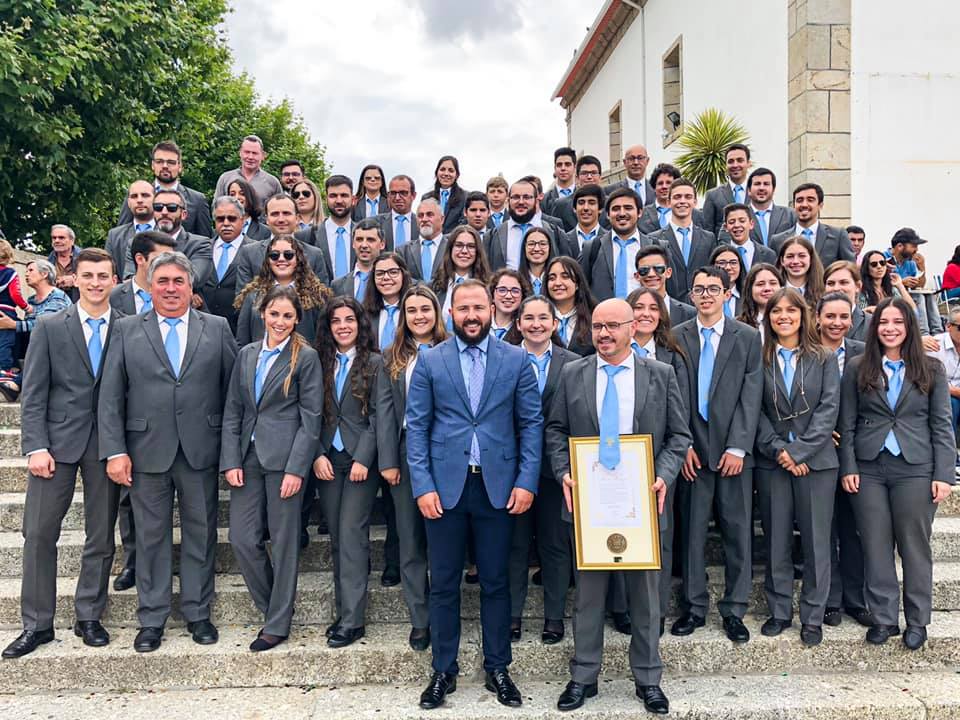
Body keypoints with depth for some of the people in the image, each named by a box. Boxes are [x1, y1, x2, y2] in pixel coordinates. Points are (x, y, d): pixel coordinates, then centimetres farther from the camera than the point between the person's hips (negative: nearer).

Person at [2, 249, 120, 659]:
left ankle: (89, 618, 22)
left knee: (101, 537, 8)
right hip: (58, 441, 0)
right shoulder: (50, 328, 3)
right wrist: (36, 447, -9)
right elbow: (33, 394, 0)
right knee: (39, 533, 2)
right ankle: (37, 624, 16)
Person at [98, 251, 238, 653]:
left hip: (201, 450, 0)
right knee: (151, 536, 9)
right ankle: (152, 619, 22)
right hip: (147, 450, 0)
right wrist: (114, 451, -6)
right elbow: (110, 396, 1)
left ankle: (197, 612, 23)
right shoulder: (126, 330, 4)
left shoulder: (217, 328, 5)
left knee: (201, 533, 9)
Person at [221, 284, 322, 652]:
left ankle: (278, 624, 17)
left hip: (284, 457, -5)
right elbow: (232, 411, 10)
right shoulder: (246, 354, 12)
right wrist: (231, 461, 1)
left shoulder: (306, 357, -3)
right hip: (248, 456, 5)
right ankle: (273, 606, 26)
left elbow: (311, 418, -6)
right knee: (242, 538, 3)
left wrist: (296, 469, -13)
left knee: (284, 542, 4)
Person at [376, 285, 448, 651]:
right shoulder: (391, 357, 9)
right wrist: (388, 461, -5)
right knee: (410, 541, 8)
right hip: (406, 452, 2)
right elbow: (384, 411, 4)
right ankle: (420, 620, 18)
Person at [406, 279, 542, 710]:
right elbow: (416, 426, 1)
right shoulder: (430, 361, 4)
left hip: (498, 485, 0)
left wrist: (527, 481, -6)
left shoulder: (516, 360, 4)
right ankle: (443, 671, 22)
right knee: (443, 584, 8)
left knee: (496, 582, 10)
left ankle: (497, 669, 24)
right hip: (444, 485, 0)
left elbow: (532, 423, 3)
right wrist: (422, 485, -7)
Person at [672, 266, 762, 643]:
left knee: (737, 530, 4)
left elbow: (751, 396, -2)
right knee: (692, 529, 4)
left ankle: (734, 609, 16)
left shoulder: (748, 337, 4)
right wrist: (682, 445, -5)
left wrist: (737, 447, -9)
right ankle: (693, 605, 16)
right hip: (692, 449, 0)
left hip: (733, 450, 0)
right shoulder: (676, 337, 5)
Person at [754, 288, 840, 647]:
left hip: (816, 461, 0)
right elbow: (755, 411, 1)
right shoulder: (759, 358, 4)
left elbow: (829, 409, -3)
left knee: (816, 540, 3)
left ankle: (813, 616, 14)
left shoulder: (824, 359, 5)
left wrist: (799, 451, -12)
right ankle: (779, 611, 19)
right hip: (771, 462, 1)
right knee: (776, 540, 7)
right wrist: (778, 450, -10)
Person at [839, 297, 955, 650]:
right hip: (869, 470, 1)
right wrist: (848, 468, -2)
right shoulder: (857, 369, 6)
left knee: (915, 546, 6)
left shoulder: (931, 369, 5)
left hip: (915, 469, 0)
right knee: (876, 547, 5)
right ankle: (883, 618, 16)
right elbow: (847, 424, 5)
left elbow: (942, 425, 2)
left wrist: (943, 474, -5)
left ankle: (917, 621, 19)